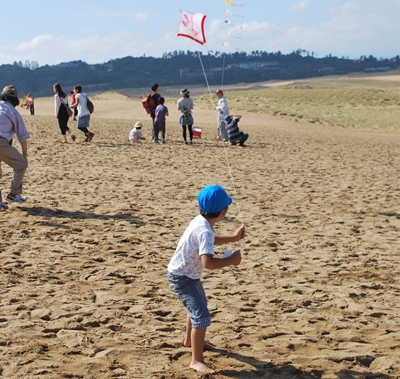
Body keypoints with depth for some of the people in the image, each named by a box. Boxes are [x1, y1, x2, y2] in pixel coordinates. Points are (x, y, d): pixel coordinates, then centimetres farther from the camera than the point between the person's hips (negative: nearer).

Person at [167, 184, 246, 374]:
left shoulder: (201, 221, -2)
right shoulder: (205, 231, -32)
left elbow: (211, 239, 21)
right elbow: (208, 262, -42)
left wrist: (232, 237, 14)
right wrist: (231, 260, -29)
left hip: (189, 275, 11)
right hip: (181, 278, -11)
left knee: (198, 306, 32)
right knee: (202, 316, -15)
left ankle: (190, 340, 54)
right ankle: (197, 360, -7)